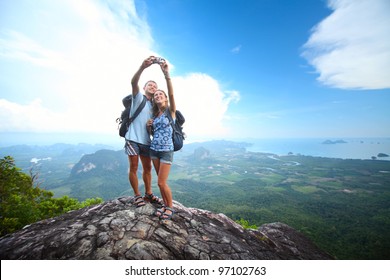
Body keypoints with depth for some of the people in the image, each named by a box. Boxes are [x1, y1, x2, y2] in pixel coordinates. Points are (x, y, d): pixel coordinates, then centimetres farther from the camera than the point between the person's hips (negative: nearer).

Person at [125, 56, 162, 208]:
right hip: (133, 138, -5)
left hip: (146, 140, 5)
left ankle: (148, 194, 24)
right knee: (133, 168, 1)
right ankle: (137, 195, 15)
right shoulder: (138, 97, 4)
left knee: (147, 168, 10)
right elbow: (133, 82, -17)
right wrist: (142, 67, -33)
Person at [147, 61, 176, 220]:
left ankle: (170, 207, 17)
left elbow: (171, 93, -21)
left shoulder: (170, 111, -4)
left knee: (161, 182, -4)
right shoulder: (154, 115, 12)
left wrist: (166, 74, -31)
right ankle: (165, 204, 29)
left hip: (166, 150, -6)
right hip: (154, 149, 6)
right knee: (161, 181, 12)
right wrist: (148, 127, -1)